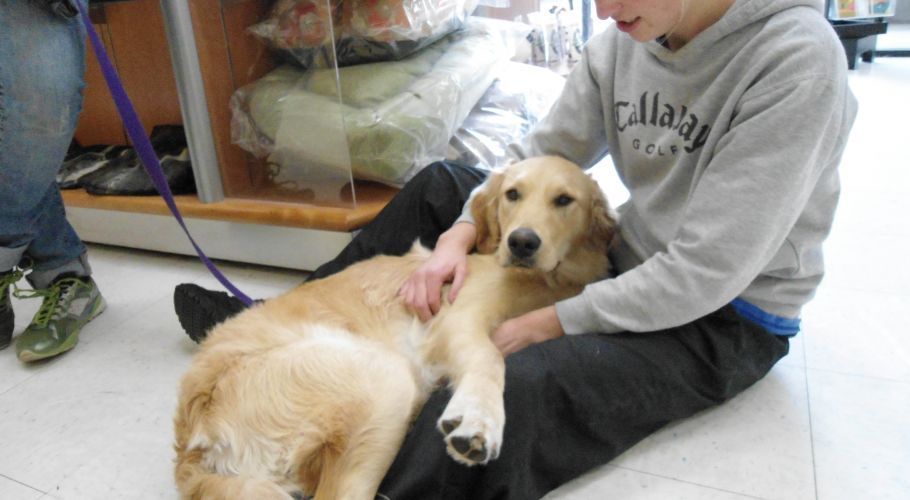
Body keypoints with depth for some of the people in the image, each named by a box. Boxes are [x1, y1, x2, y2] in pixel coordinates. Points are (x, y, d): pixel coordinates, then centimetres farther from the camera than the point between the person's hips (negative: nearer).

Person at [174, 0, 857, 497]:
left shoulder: (797, 61, -24)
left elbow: (705, 271, -27)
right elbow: (537, 156, 3)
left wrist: (544, 324, -22)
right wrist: (460, 237, -12)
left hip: (725, 318, -6)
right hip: (626, 257, 7)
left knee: (510, 390, -37)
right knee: (441, 183, 7)